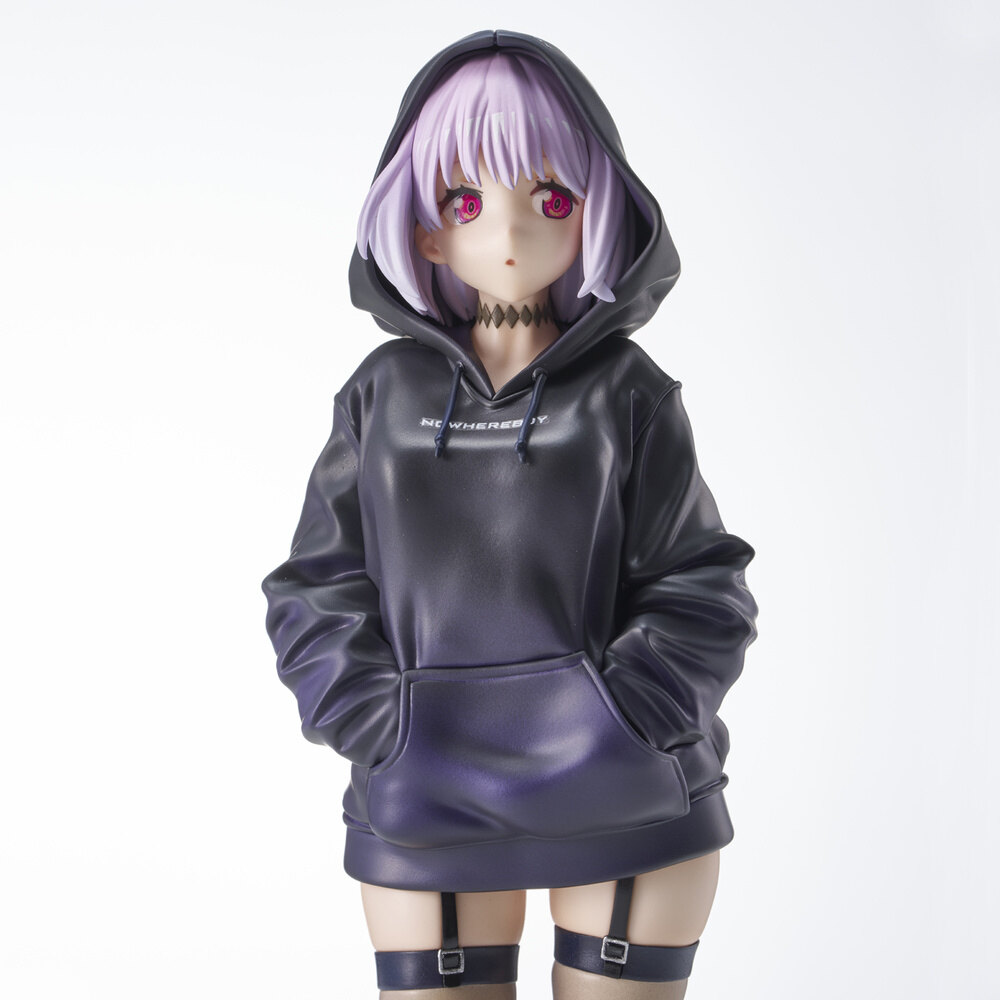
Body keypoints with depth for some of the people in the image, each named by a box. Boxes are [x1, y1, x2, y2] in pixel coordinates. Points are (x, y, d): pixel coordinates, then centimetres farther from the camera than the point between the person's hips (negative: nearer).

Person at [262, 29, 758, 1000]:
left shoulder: (628, 393, -1)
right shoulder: (386, 391, 3)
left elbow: (700, 594, -2)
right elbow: (319, 587, 3)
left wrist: (603, 739, -14)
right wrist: (396, 741, -10)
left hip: (625, 806, -1)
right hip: (425, 813, 1)